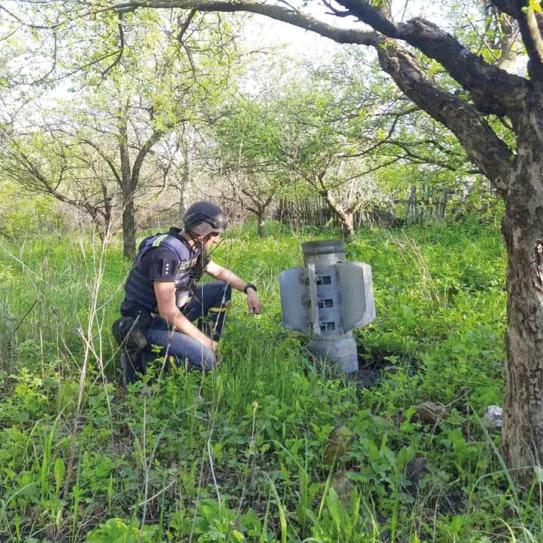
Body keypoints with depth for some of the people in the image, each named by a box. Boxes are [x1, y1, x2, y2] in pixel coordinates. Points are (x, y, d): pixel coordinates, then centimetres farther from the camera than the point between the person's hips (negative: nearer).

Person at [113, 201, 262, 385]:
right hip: (146, 323, -9)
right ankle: (140, 357, -6)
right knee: (204, 359, -24)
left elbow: (220, 272, 21)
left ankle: (207, 349, 8)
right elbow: (168, 312, -27)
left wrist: (249, 289, 5)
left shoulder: (194, 248, 1)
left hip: (173, 314, 9)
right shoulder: (166, 252, -26)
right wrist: (205, 340, -20)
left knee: (222, 288, 6)